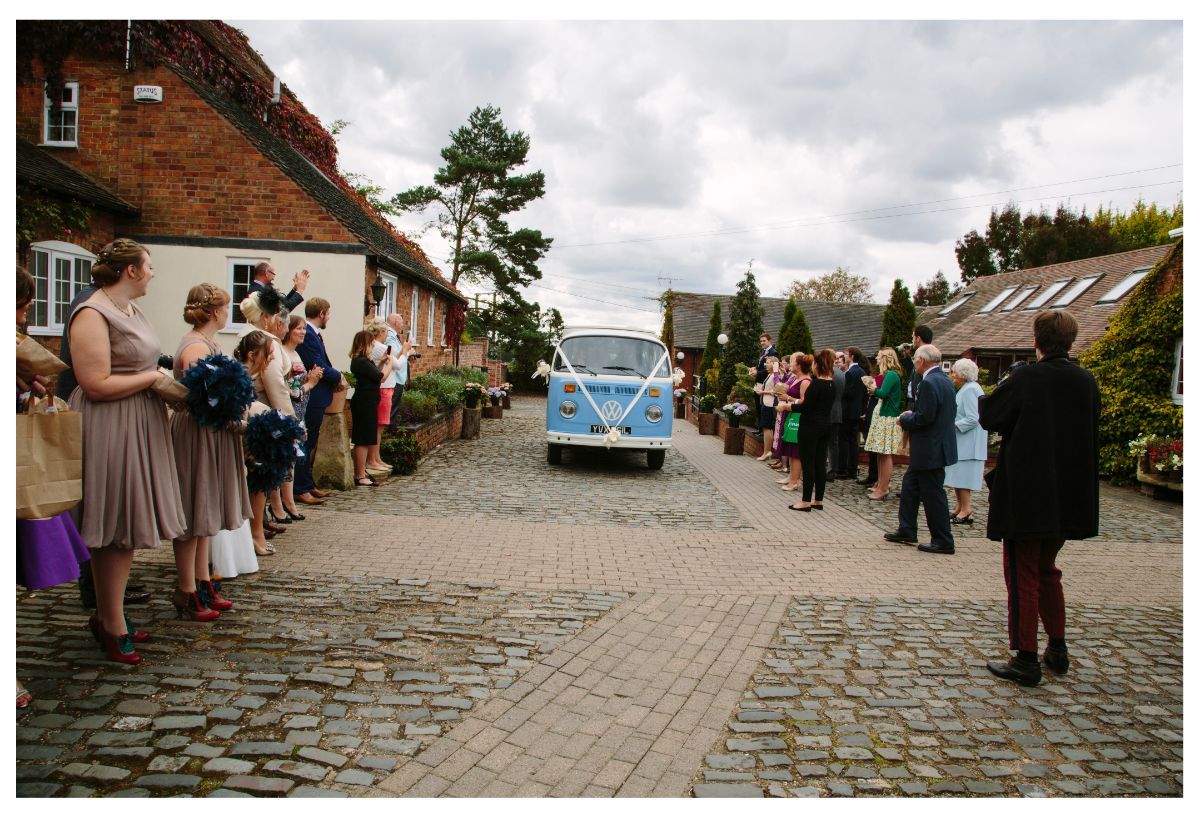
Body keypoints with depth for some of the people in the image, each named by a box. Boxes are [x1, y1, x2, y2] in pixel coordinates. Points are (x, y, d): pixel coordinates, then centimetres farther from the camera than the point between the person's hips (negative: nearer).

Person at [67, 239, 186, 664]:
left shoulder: (132, 310, 13)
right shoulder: (92, 314, -15)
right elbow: (97, 385, -22)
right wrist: (153, 378, -13)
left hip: (140, 427, 9)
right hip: (109, 432, -9)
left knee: (129, 525, 13)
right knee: (114, 530, 0)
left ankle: (109, 616, 26)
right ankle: (112, 623, 14)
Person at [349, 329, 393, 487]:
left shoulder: (360, 360, 12)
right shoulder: (362, 362, -19)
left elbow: (375, 374, 15)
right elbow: (381, 377, -16)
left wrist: (383, 363, 10)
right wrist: (389, 362, -3)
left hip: (365, 403, 10)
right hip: (365, 404, -10)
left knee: (362, 440, 17)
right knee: (363, 440, -5)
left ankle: (360, 472, 26)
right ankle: (360, 476, -1)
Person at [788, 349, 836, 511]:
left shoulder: (816, 383, -17)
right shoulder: (831, 383, 8)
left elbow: (806, 407, -18)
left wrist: (788, 406, -4)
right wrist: (798, 402, 17)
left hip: (810, 426, -8)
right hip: (825, 425, 8)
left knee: (808, 464, -3)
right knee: (820, 464, 10)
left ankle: (806, 502, 1)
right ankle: (818, 500, 16)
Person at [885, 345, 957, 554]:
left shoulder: (929, 383, -21)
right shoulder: (944, 380, 11)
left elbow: (924, 417, -25)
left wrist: (905, 420, -8)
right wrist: (912, 414, 11)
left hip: (930, 449, -10)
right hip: (937, 445, 10)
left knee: (933, 494, -1)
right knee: (910, 485, 19)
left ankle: (943, 542, 9)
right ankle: (907, 531, 28)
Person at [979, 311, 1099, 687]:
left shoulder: (1025, 378, -17)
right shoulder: (1087, 382, 1)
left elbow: (988, 417, -8)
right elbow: (1090, 435, 13)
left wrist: (996, 392, 8)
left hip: (1026, 494, -6)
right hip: (1066, 497, 6)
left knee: (1022, 575, 4)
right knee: (1047, 570, 22)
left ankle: (1026, 660, 8)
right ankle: (1058, 649, 30)